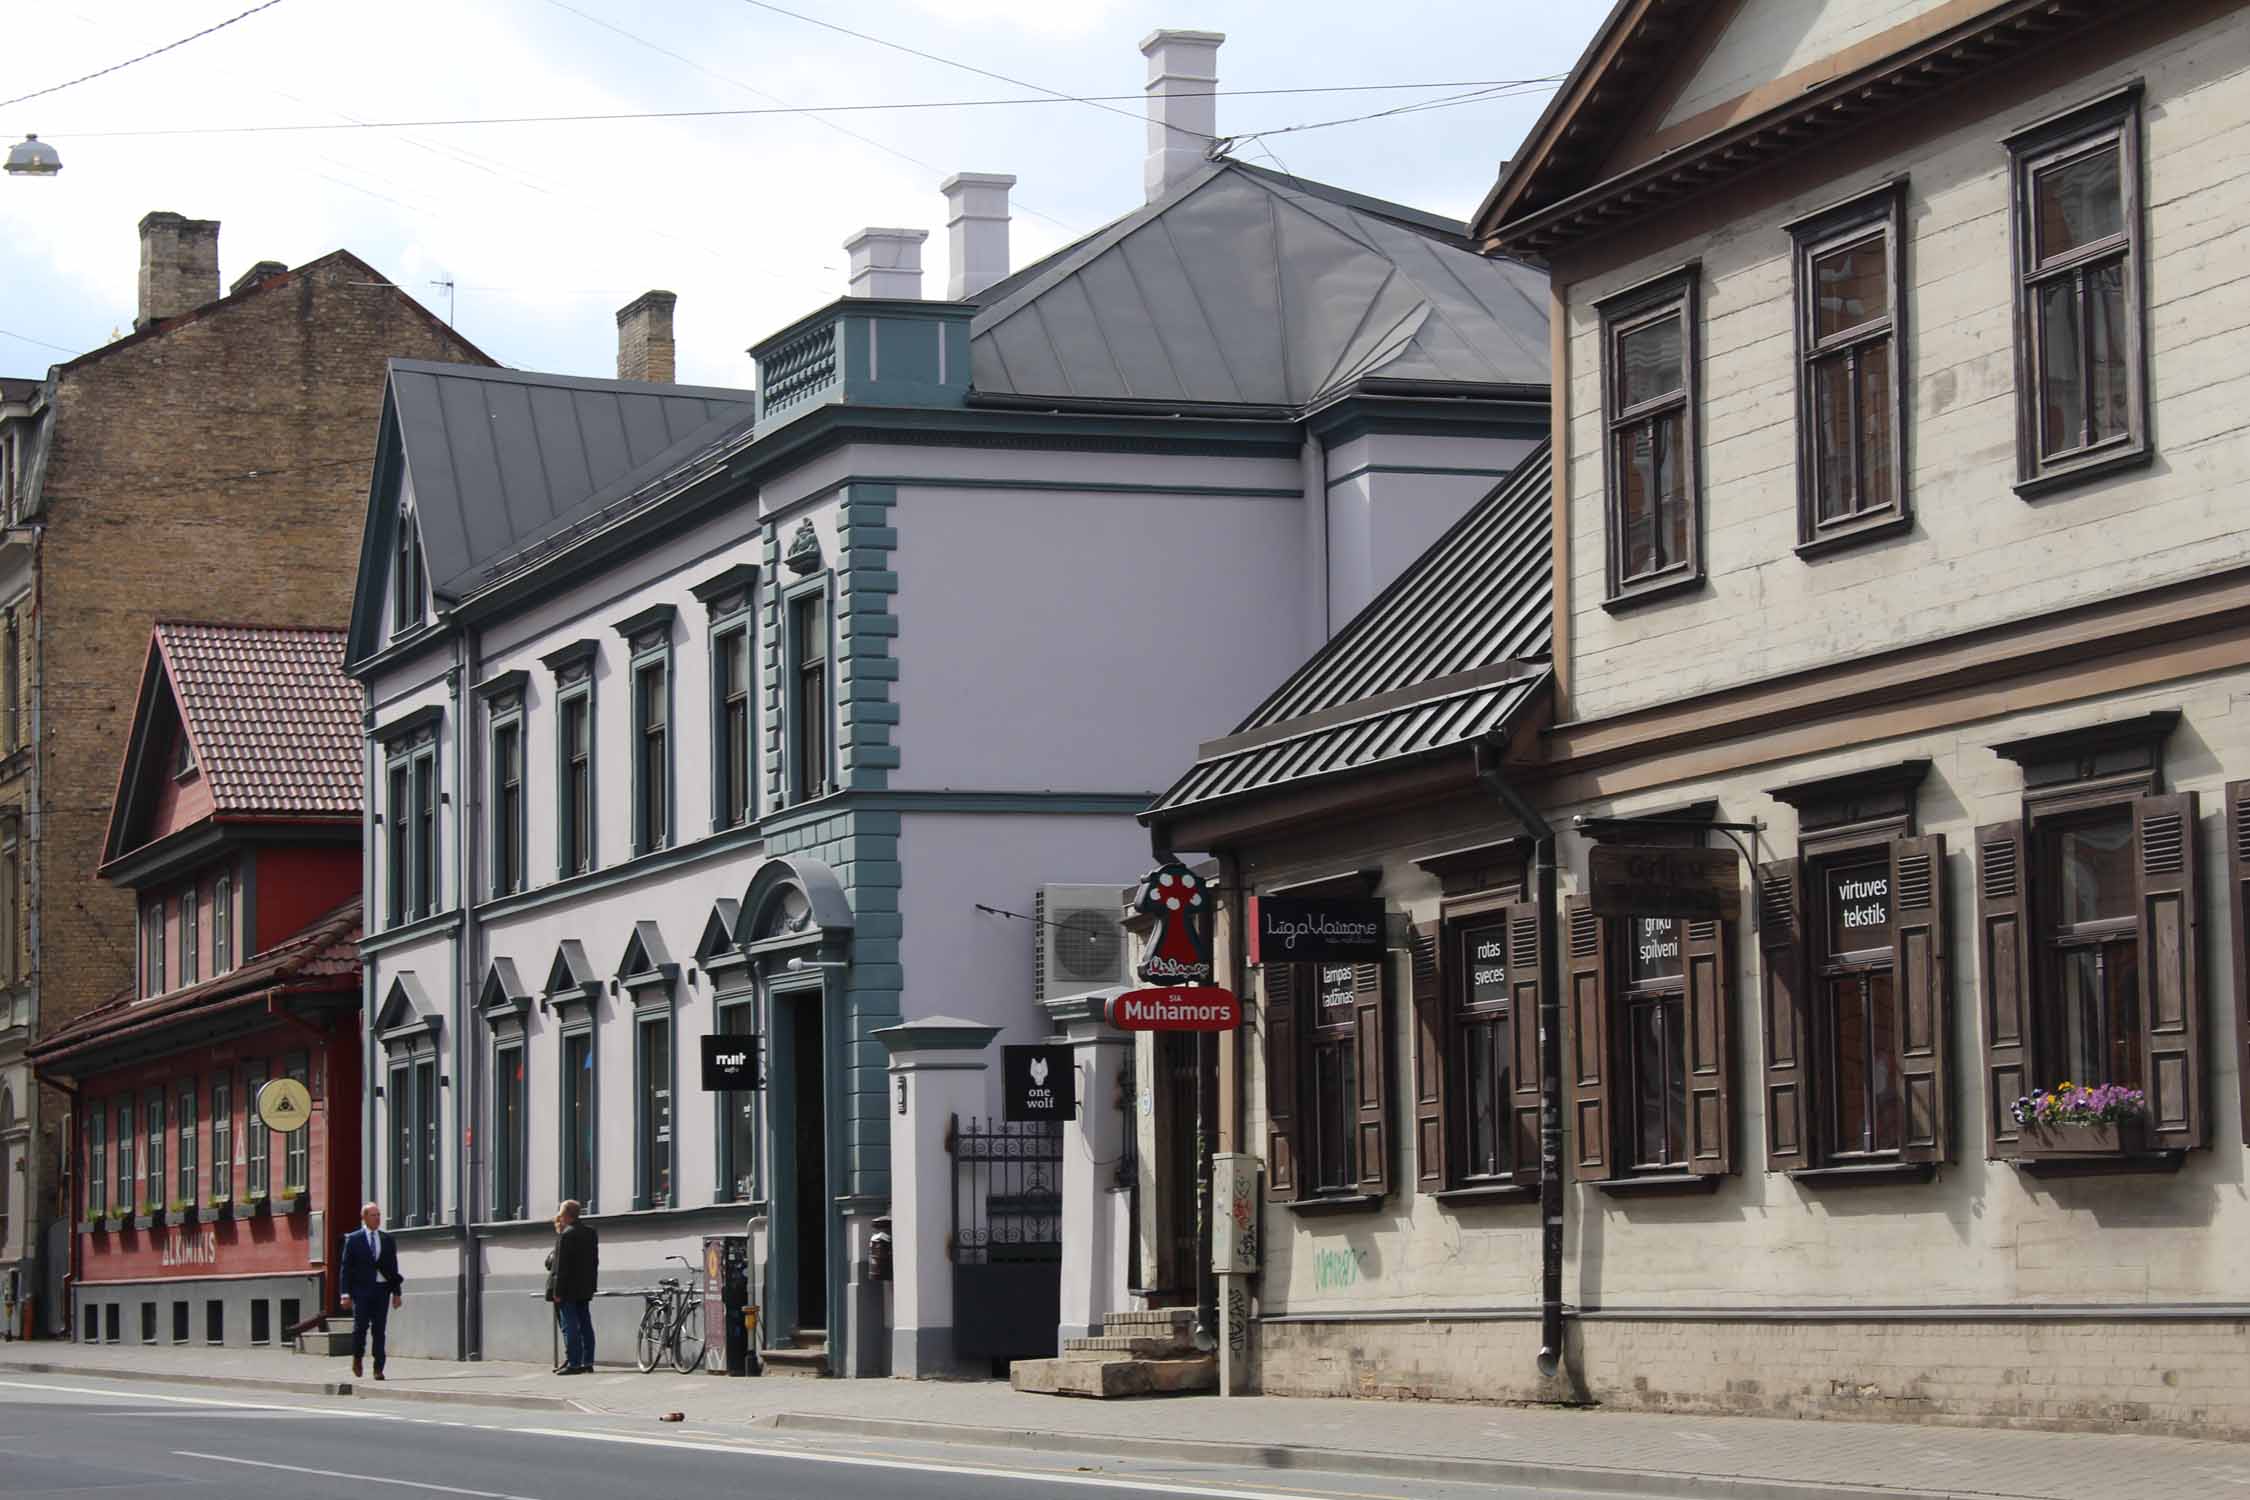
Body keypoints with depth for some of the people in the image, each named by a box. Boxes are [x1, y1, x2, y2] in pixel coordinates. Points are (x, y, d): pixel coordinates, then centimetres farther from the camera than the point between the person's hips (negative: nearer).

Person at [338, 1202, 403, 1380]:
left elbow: (393, 1268, 15)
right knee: (361, 1326, -8)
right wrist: (346, 1294, -6)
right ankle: (357, 1357, 17)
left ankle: (378, 1368, 2)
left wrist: (396, 1292, 9)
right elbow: (345, 1268, 1)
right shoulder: (353, 1240, 3)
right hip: (361, 1290, -2)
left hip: (382, 1289, 2)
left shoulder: (388, 1240, 13)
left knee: (380, 1330, 0)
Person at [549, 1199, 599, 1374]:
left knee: (569, 1327, -6)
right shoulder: (591, 1232, 9)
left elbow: (562, 1266, -16)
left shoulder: (566, 1235, -14)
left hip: (568, 1289, -8)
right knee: (585, 1325, 10)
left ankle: (573, 1363, -9)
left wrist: (557, 1291, -14)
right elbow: (594, 1261, 11)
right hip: (585, 1289, 8)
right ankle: (588, 1363, 12)